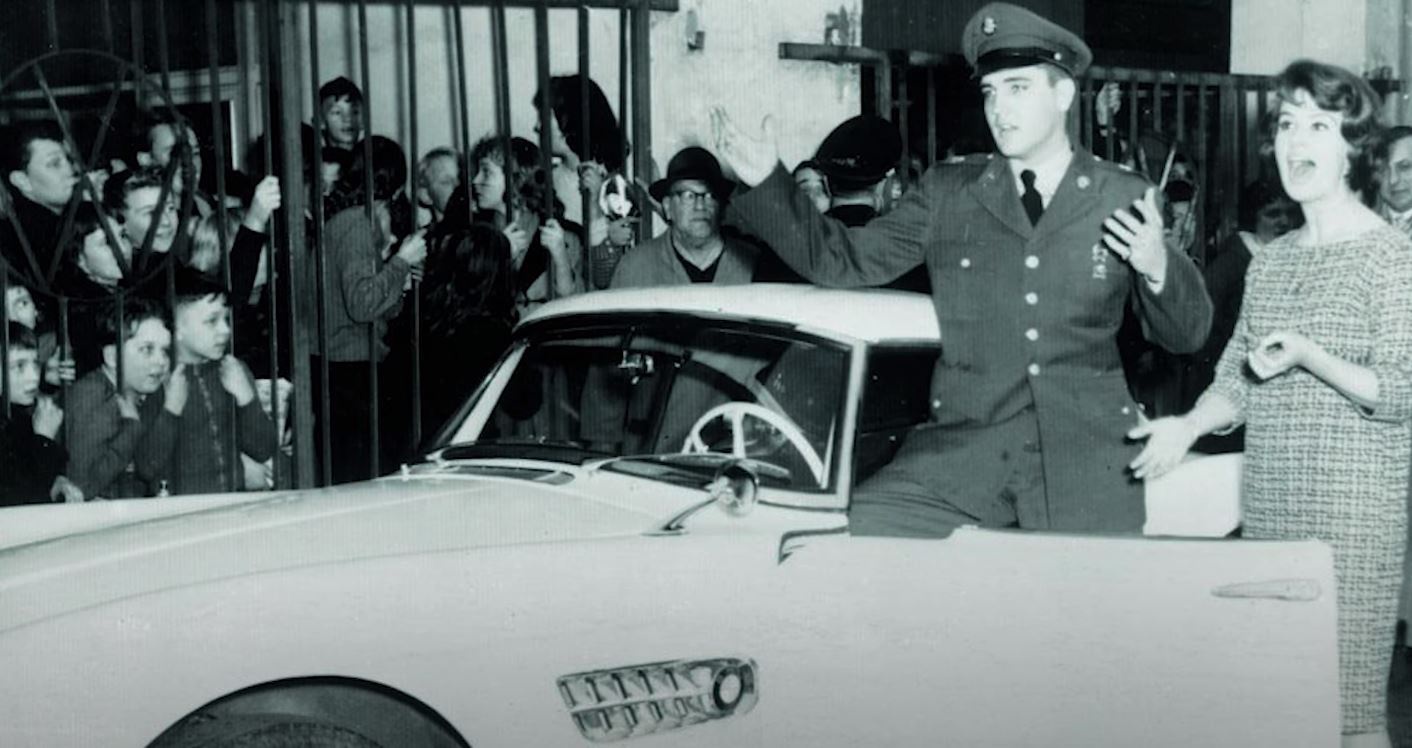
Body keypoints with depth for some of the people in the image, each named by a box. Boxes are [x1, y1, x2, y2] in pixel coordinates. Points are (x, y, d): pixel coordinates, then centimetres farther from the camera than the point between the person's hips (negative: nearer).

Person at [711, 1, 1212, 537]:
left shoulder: (1125, 200, 6)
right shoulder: (947, 192, 11)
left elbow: (1187, 335, 9)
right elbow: (844, 260, 10)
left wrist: (1157, 269, -12)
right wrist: (767, 183, 0)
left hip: (1088, 464, 0)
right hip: (963, 447, 0)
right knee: (862, 527, -20)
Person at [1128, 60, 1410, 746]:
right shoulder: (1270, 260, 13)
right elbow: (1236, 378, 15)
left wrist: (1307, 356, -23)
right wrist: (1189, 426, -4)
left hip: (1352, 508, -6)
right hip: (1268, 505, 6)